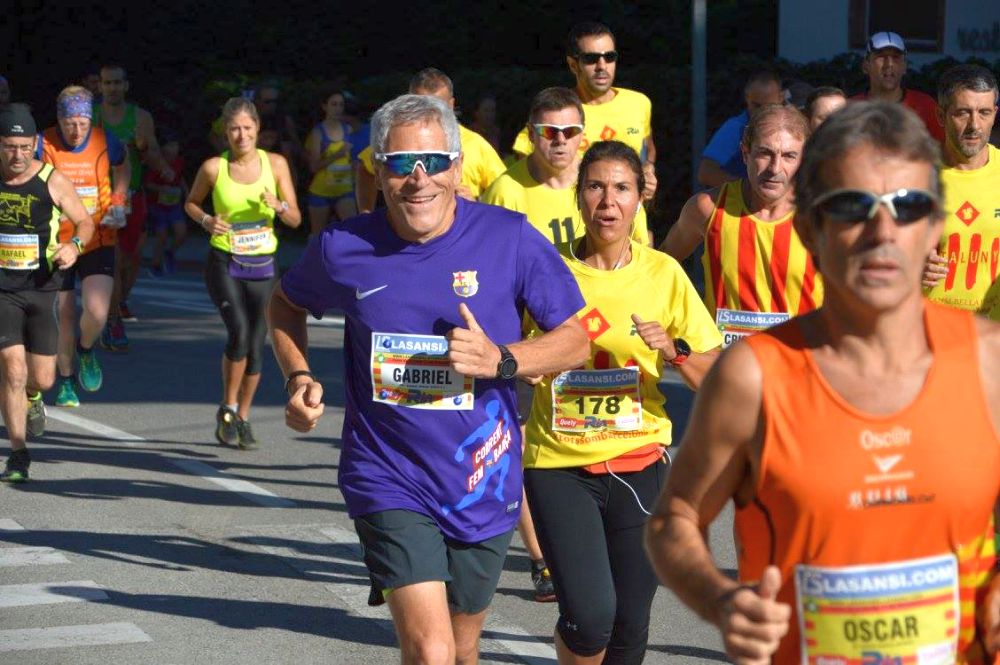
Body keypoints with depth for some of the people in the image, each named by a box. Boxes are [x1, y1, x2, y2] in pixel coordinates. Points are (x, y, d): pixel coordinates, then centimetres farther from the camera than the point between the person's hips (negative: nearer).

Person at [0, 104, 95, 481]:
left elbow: (85, 221, 5)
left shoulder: (52, 181, -5)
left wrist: (74, 245, -15)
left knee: (42, 379, 3)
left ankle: (31, 398, 42)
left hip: (42, 288, 1)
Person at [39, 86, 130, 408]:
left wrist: (118, 203, 4)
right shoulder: (44, 145, -11)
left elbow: (122, 167, 17)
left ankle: (86, 349, 18)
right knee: (65, 315, 7)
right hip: (57, 243, 0)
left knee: (97, 312, -17)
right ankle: (66, 380, 30)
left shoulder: (105, 141, -5)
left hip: (98, 242, 0)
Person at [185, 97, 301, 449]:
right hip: (224, 262, -2)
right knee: (239, 331, -21)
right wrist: (206, 220, -9)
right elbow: (191, 203, 12)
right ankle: (228, 408, -1)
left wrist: (279, 206, -18)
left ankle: (243, 418, 23)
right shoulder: (214, 167, -4)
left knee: (256, 344, 4)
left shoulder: (275, 164, 0)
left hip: (262, 265, 2)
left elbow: (296, 219, 3)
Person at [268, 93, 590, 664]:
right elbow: (286, 306, 16)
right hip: (390, 482, -2)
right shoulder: (343, 249, -6)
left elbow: (575, 339, -2)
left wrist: (500, 360, -19)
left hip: (482, 484, 2)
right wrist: (299, 378, -2)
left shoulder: (509, 238, -9)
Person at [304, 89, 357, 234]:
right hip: (320, 191, -2)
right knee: (318, 234, 10)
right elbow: (314, 166, -14)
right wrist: (336, 155, -25)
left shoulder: (348, 129, 4)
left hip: (344, 190, 2)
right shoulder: (317, 132, -7)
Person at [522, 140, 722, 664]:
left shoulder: (663, 273, 2)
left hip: (640, 463, 2)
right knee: (589, 614, -17)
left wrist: (675, 351, -18)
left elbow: (714, 381, 1)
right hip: (558, 463, -2)